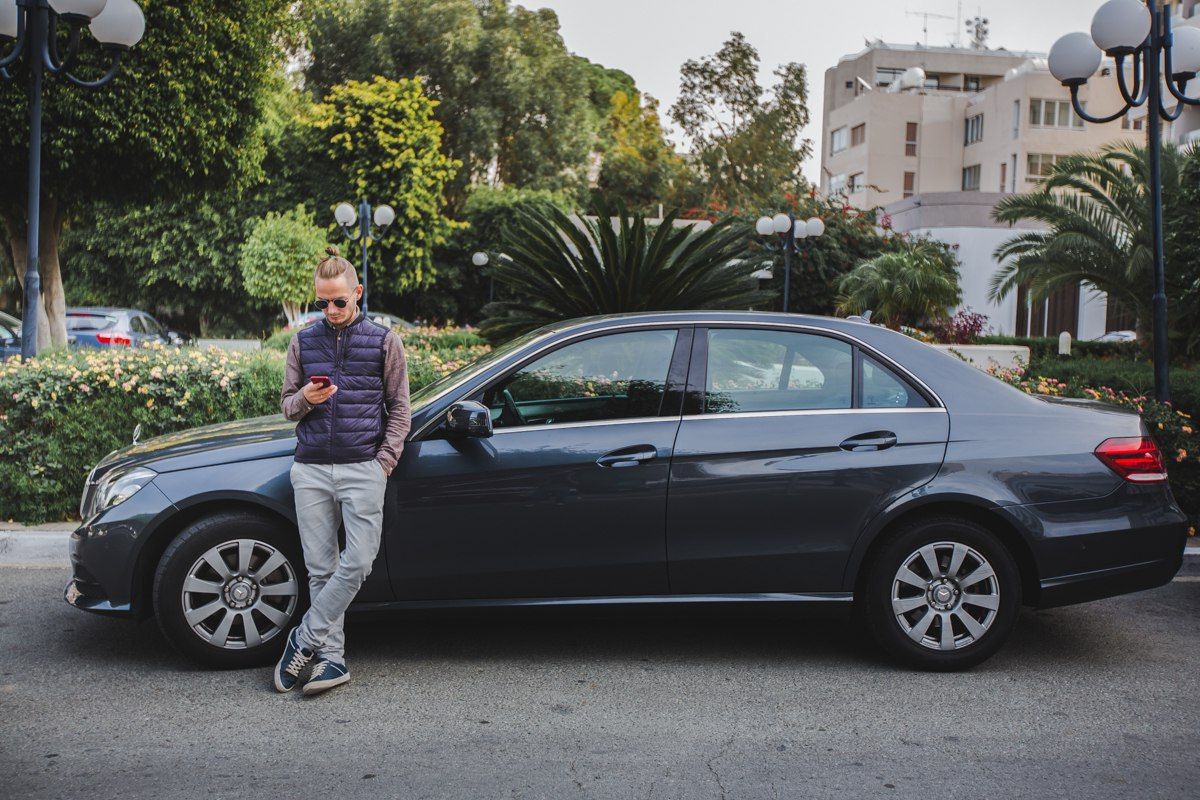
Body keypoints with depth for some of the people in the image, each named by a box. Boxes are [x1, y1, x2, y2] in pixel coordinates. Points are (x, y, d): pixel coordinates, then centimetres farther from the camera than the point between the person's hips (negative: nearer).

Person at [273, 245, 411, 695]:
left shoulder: (384, 341, 5)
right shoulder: (303, 342, 12)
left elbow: (399, 409, 6)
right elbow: (286, 405, 16)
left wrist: (383, 464, -3)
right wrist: (304, 399, -8)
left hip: (362, 468, -2)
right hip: (310, 469, 2)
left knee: (357, 562, -10)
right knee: (321, 568, 2)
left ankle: (306, 638, 5)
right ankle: (331, 658, 8)